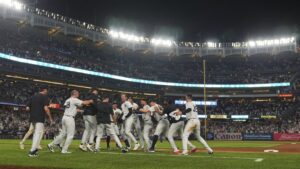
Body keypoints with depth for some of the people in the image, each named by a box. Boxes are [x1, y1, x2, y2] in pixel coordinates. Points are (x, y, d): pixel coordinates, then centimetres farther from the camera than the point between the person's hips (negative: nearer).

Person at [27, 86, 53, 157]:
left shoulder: (33, 97, 15)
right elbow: (46, 108, -16)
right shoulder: (44, 97, -5)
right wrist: (50, 118, -8)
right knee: (38, 133, -7)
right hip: (39, 118, -8)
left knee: (36, 133, 20)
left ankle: (34, 148, 22)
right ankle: (32, 151, -11)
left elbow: (27, 108, 12)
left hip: (32, 118, 8)